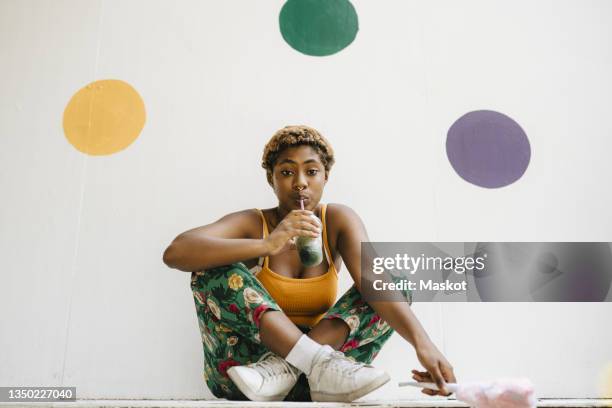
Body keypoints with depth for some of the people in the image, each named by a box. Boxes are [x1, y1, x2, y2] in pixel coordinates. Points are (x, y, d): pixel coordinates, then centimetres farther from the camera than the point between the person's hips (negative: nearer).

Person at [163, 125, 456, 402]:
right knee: (214, 268, -21)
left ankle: (283, 369, -26)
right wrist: (266, 245, -34)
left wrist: (423, 344, -33)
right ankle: (320, 362, -31)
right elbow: (175, 253, -23)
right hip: (241, 370, -1)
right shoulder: (250, 223, -5)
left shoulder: (338, 220, 0)